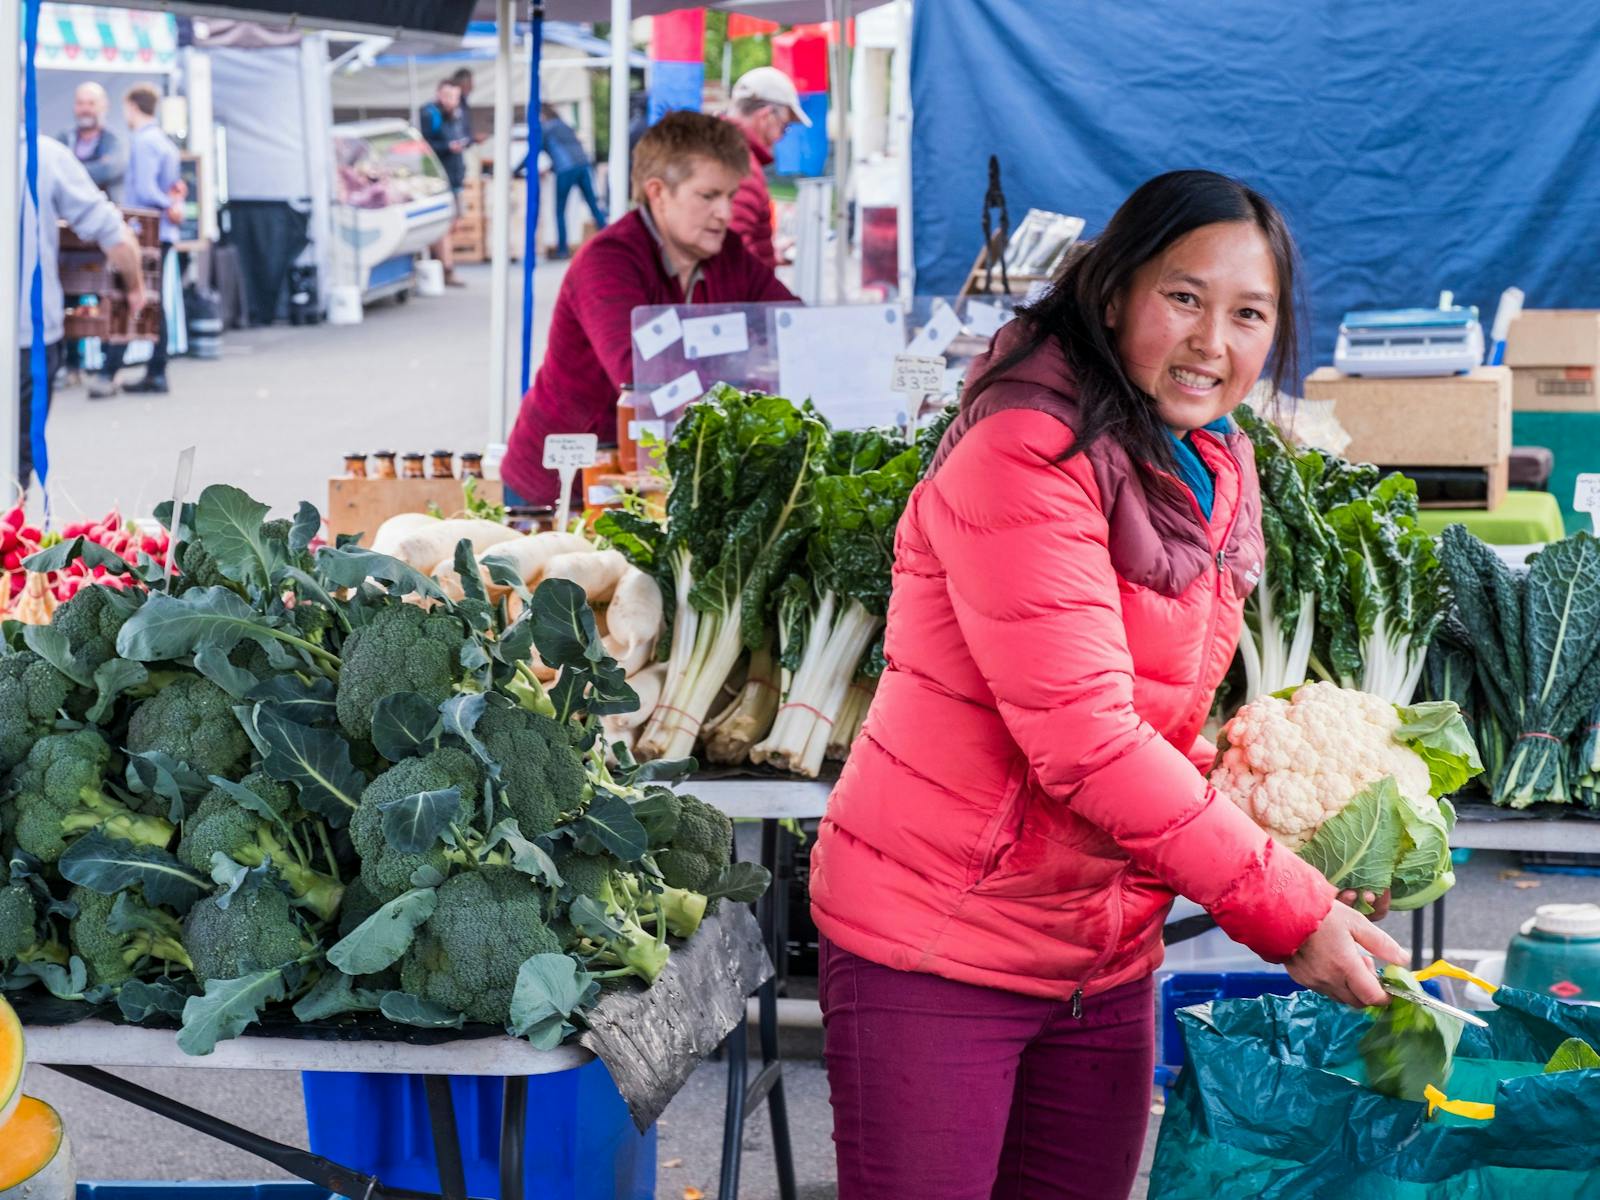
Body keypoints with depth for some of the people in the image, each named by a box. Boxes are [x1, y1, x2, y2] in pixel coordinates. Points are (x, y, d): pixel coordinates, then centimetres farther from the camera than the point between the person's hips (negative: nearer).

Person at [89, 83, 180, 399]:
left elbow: (144, 190, -20)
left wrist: (169, 206, -7)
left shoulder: (142, 142, -13)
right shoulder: (164, 141, 17)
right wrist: (174, 203, 0)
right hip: (161, 234, 9)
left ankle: (109, 373, -13)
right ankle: (156, 374, 12)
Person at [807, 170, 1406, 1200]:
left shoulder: (1219, 470, 8)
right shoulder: (1026, 458, -19)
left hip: (1109, 959, 8)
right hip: (935, 945, -8)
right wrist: (1288, 908, -22)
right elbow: (1083, 741, -25)